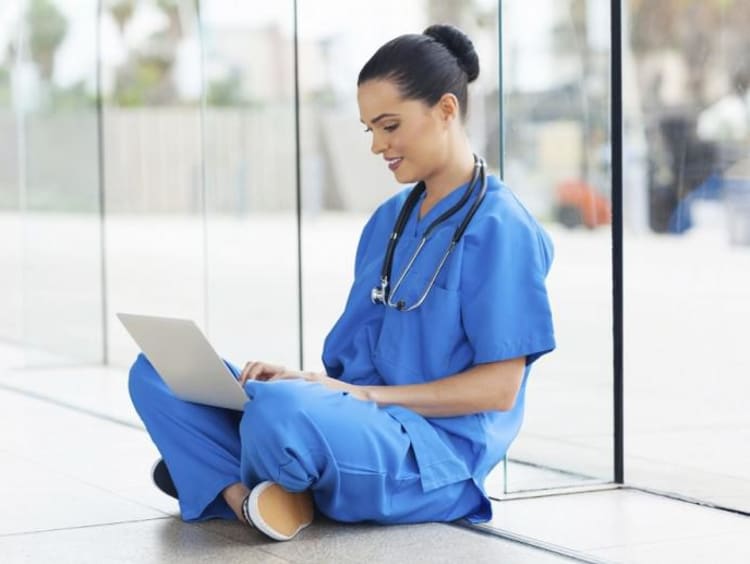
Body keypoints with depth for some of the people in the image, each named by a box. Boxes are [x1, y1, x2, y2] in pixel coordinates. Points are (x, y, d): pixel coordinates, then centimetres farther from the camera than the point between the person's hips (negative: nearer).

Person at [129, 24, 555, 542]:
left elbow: (498, 388, -13)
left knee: (282, 410, -39)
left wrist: (365, 395, -16)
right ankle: (246, 493, -21)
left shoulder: (499, 229, -9)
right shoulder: (389, 220, 15)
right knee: (157, 372, 0)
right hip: (358, 420, 8)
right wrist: (309, 379, -3)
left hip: (435, 451, -8)